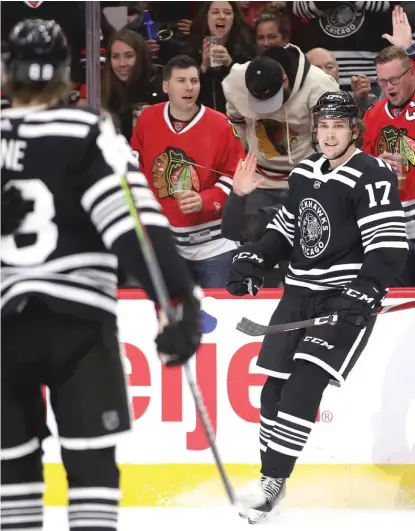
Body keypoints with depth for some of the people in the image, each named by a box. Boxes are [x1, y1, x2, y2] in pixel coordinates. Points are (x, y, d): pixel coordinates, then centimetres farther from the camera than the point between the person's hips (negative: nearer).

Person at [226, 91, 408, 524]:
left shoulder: (372, 177, -14)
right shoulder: (304, 172, 10)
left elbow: (389, 246, -21)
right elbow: (287, 226, 23)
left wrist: (364, 293, -32)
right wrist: (253, 260, 8)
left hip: (345, 298, -7)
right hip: (300, 293, 7)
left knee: (304, 384, -17)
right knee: (275, 386, 4)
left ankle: (274, 480, -12)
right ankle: (268, 474, 16)